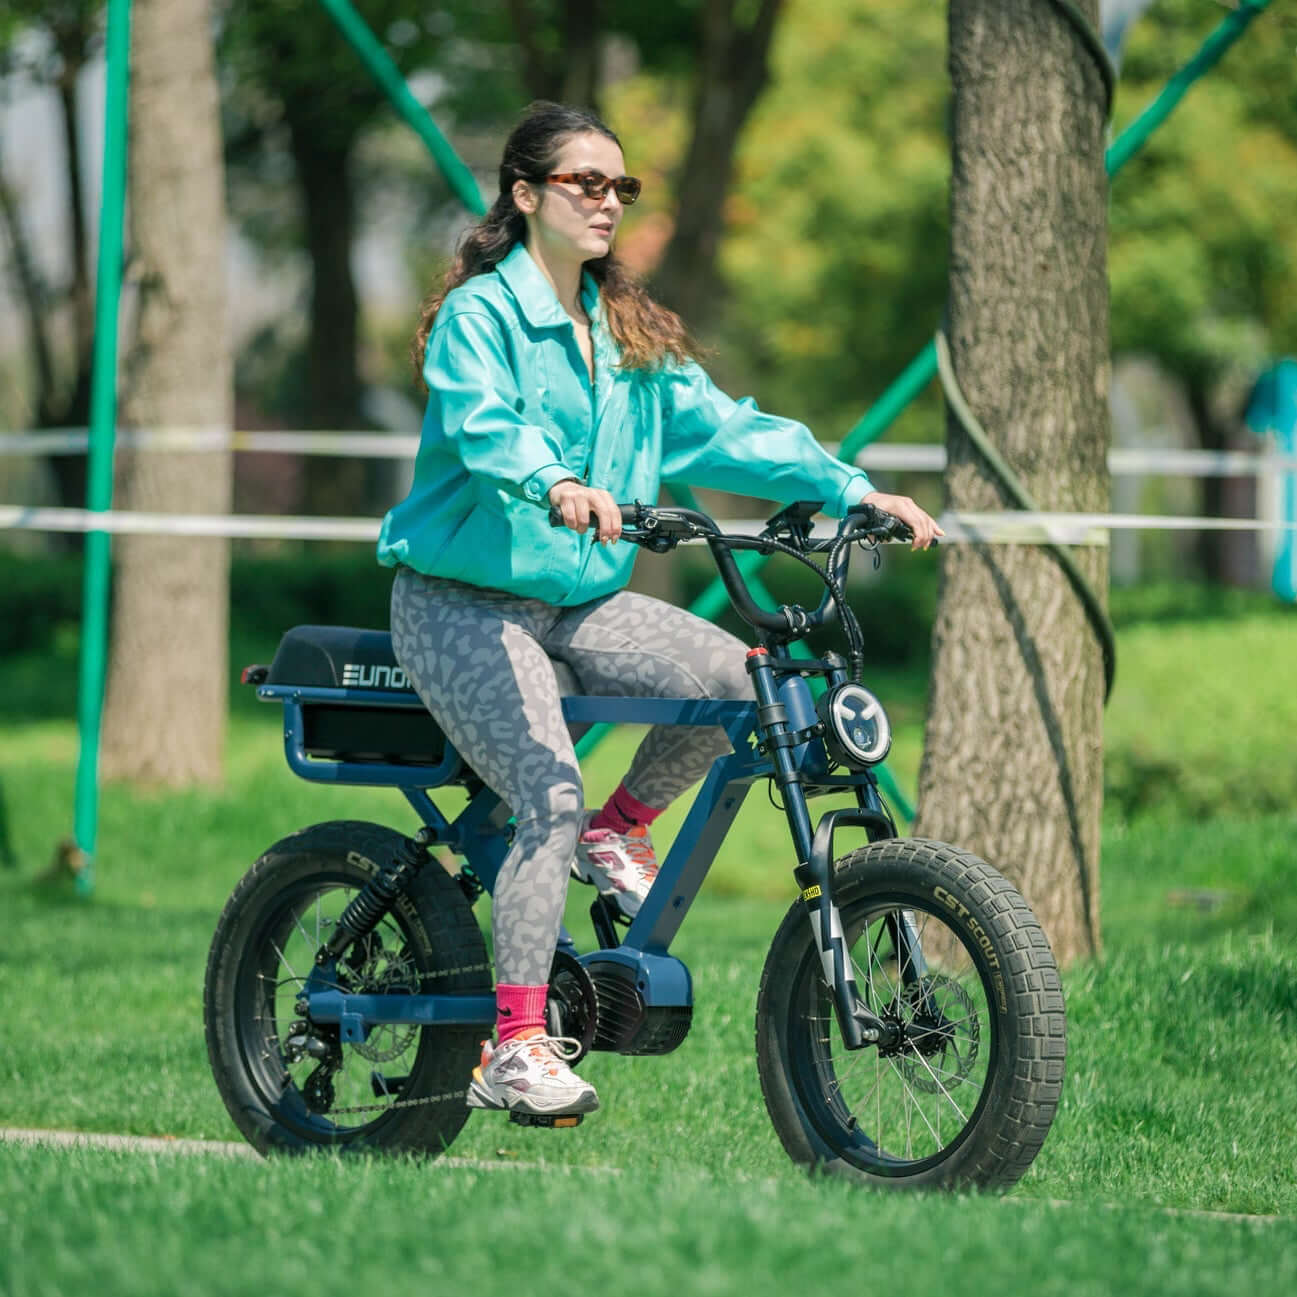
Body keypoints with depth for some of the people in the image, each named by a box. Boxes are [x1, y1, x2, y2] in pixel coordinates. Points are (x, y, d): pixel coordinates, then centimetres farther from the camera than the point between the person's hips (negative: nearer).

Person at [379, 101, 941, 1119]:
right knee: (550, 801, -23)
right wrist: (555, 483, -50)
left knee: (737, 676, -18)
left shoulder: (629, 332, 14)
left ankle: (623, 829, 6)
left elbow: (720, 427, 7)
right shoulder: (479, 314, -9)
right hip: (463, 602, -6)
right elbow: (480, 423, -29)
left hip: (580, 597, 6)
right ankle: (516, 1047, -18)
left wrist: (851, 488, -5)